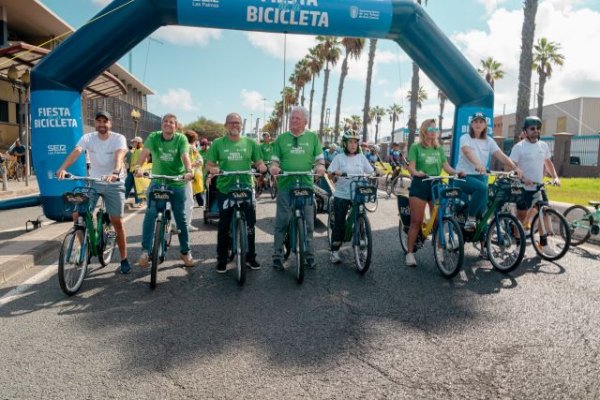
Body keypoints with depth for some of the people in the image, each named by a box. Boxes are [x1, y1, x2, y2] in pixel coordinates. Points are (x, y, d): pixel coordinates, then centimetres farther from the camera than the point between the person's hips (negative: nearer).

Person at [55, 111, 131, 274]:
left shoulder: (118, 138, -10)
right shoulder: (87, 138, -3)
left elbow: (119, 156, -30)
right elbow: (75, 152, -20)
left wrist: (115, 173, -50)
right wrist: (62, 168, -39)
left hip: (114, 183, -3)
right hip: (93, 182, 3)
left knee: (117, 222, -1)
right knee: (77, 215, -6)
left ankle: (124, 259, 11)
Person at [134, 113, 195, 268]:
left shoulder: (181, 138, -6)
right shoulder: (153, 137, -4)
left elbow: (185, 157, -20)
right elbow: (144, 153, -17)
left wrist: (189, 171, -39)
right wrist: (138, 167, -37)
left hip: (177, 183, 0)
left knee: (181, 217, 7)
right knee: (150, 214, -14)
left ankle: (185, 251, 21)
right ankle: (145, 250, -3)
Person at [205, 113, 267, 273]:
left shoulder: (250, 143, 7)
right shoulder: (218, 143, 4)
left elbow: (259, 162, 7)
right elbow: (209, 164, 4)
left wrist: (262, 167, -16)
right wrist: (213, 169, -19)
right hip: (225, 190, -1)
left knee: (250, 224, 5)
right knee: (224, 226, 6)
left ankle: (251, 257, 21)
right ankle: (222, 259, 19)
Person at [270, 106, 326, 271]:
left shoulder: (312, 137, 10)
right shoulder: (281, 138, 9)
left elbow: (319, 157, 10)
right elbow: (275, 158, 11)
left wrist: (321, 166, -12)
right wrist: (273, 166, -11)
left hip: (306, 184, 1)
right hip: (285, 184, 0)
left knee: (308, 222, 6)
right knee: (281, 221, 1)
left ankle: (309, 255, 18)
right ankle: (277, 255, 12)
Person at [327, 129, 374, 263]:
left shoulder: (361, 157, 8)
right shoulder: (339, 157, 1)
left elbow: (370, 172, 7)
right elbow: (329, 173, -5)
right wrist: (336, 172, -25)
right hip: (341, 195, -2)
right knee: (339, 223, 2)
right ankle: (334, 252, 12)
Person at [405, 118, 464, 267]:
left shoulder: (439, 148, 14)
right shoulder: (416, 147, 1)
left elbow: (446, 166, 7)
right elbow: (411, 166, -8)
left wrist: (457, 172, -13)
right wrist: (417, 173, -30)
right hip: (419, 185, -4)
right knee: (416, 221, -5)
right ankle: (410, 253, 2)